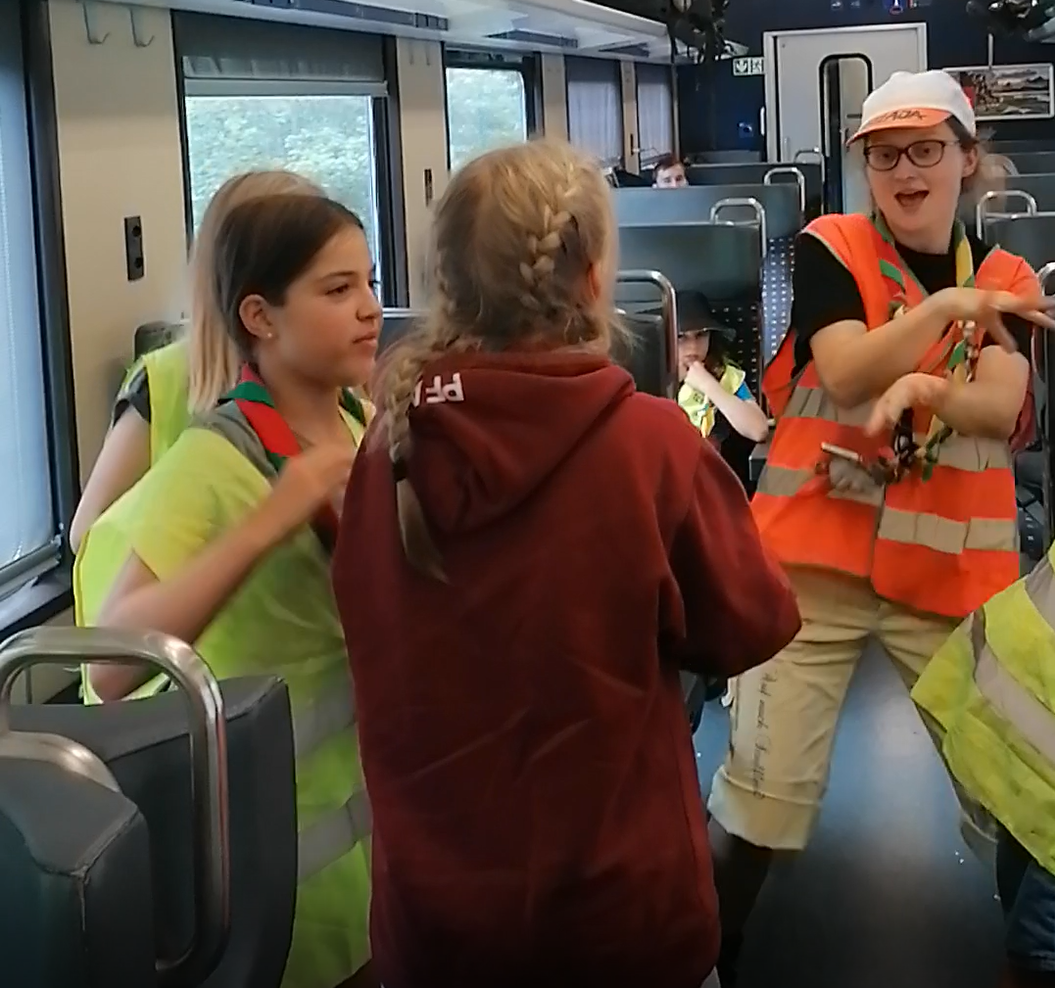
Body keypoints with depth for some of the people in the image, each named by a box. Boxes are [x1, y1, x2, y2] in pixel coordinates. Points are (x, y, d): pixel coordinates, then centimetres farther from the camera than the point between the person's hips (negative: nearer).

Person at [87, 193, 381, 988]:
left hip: (392, 791, 6)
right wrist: (267, 523, -35)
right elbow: (111, 667, -30)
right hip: (299, 834, -6)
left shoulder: (373, 425, -1)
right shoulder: (215, 462, -19)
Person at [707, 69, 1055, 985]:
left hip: (952, 572, 3)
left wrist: (919, 387, -25)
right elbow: (848, 373, -15)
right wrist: (954, 305, -21)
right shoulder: (830, 248, 0)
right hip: (817, 559, -3)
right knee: (767, 786, -4)